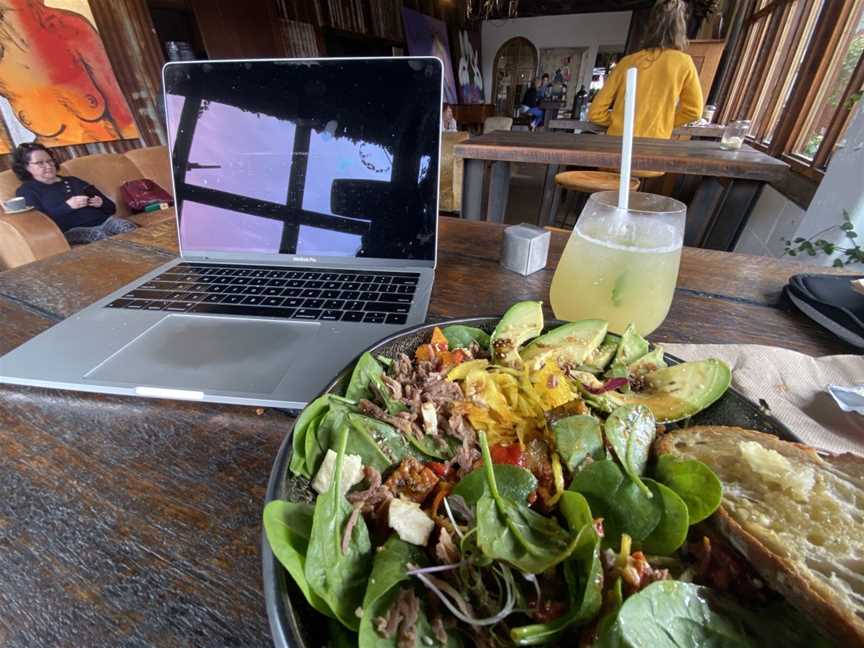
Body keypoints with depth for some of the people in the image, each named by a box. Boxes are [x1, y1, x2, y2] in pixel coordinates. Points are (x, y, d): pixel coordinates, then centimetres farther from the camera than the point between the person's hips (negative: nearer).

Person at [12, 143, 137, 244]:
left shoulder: (73, 181, 30)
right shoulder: (26, 190, 17)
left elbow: (112, 207, 24)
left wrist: (101, 203, 0)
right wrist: (67, 206, -11)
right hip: (71, 230, -3)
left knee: (129, 227, -32)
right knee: (99, 235, -39)